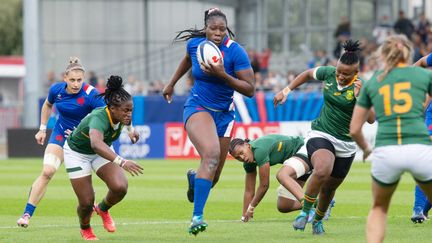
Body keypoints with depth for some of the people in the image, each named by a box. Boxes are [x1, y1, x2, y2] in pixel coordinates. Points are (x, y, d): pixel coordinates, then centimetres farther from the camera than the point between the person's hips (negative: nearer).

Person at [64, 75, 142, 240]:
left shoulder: (120, 116, -21)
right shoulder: (99, 118, -42)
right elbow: (96, 144, -63)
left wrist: (131, 129, 21)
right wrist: (121, 162, -73)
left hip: (102, 151, 5)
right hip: (77, 153, -5)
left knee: (120, 187, -18)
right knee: (87, 202, -5)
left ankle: (103, 209, 16)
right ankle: (85, 229, 31)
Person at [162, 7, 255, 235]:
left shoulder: (235, 52, -14)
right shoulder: (195, 44, -6)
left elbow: (250, 89, -15)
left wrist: (223, 75, -26)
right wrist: (171, 84, 28)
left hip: (224, 114, 1)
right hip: (197, 108, -1)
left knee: (212, 178, 6)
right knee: (211, 153, -31)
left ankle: (193, 178, 47)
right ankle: (197, 216, -33)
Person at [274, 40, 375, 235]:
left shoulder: (360, 87, -14)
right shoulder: (329, 73, -6)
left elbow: (370, 119, -23)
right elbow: (308, 74, 16)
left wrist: (360, 97, -35)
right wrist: (287, 90, 13)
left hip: (346, 144, 0)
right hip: (320, 135, 0)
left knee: (329, 188, 11)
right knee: (322, 170, -31)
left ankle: (318, 220, 40)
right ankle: (305, 211, -14)